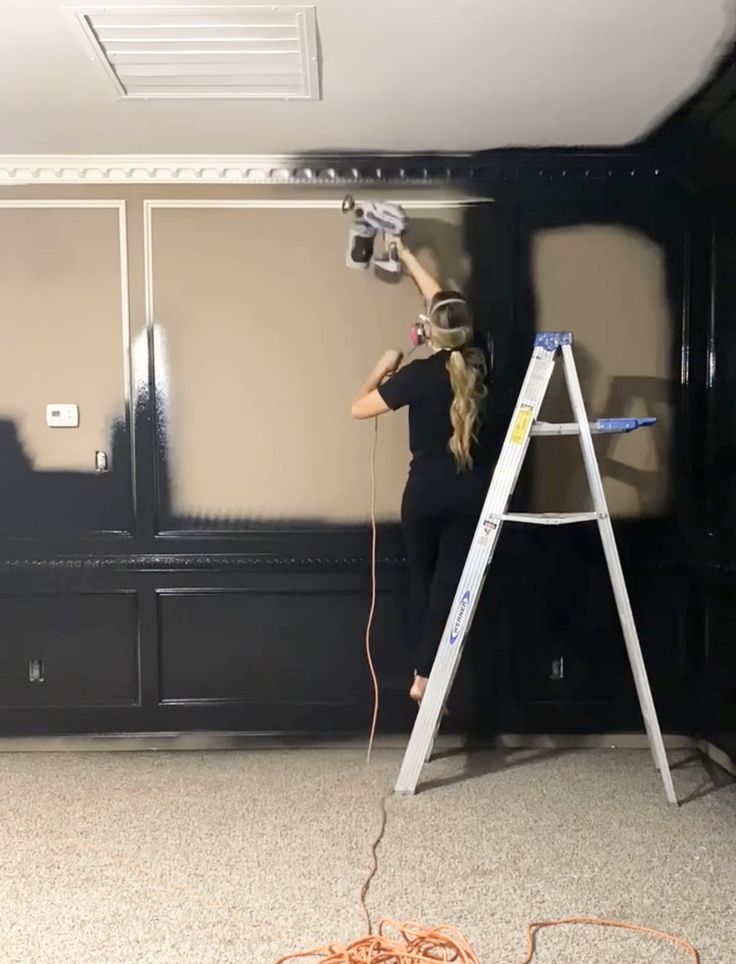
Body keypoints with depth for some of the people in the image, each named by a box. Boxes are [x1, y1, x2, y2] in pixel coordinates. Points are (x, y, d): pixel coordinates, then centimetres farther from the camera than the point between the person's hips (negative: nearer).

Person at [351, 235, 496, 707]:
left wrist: (383, 369, 8)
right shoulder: (478, 361, -1)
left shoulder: (419, 374, -13)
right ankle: (425, 676, -1)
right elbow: (445, 299, 12)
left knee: (423, 582, 17)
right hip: (472, 494, 2)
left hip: (426, 492, -2)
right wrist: (406, 255, 22)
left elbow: (359, 408, -7)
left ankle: (424, 670, 27)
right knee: (450, 583, 4)